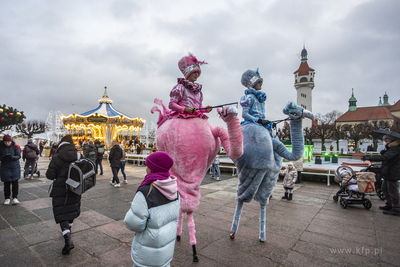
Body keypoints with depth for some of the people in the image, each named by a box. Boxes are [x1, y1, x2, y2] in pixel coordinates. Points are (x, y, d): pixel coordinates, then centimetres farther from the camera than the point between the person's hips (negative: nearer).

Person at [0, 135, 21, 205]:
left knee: (15, 183, 0)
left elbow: (19, 156, -7)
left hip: (15, 167, -1)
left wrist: (12, 157, -27)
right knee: (6, 183, 5)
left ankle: (15, 198, 8)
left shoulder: (15, 147, -4)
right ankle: (7, 198, 17)